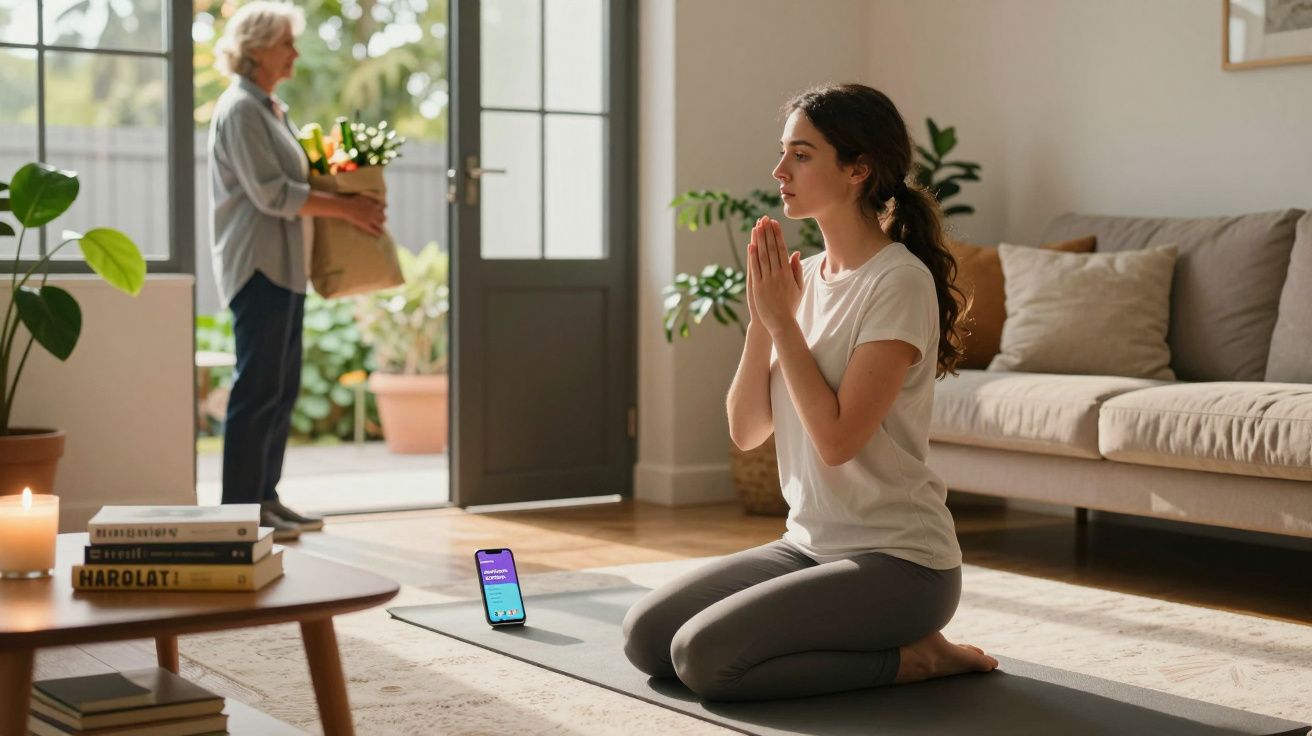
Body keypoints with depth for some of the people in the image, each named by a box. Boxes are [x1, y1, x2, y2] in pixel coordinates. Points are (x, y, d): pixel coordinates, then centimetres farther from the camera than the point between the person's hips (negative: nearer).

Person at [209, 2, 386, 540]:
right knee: (258, 388, -7)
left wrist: (346, 205, 10)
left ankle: (265, 499, 16)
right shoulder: (240, 109, -11)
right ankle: (240, 508, -2)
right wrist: (345, 208, -15)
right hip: (258, 265, -10)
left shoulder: (270, 109, 18)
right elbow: (270, 193, -18)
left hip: (284, 267, 10)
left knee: (281, 388, 10)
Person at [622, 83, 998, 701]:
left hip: (896, 562, -8)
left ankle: (908, 656, -3)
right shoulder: (805, 277, 8)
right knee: (645, 636, -1)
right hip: (809, 545, 8)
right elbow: (746, 431, 5)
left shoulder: (899, 281, -15)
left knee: (703, 655, -22)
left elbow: (837, 439, -22)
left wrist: (783, 320, -15)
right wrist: (762, 316, -7)